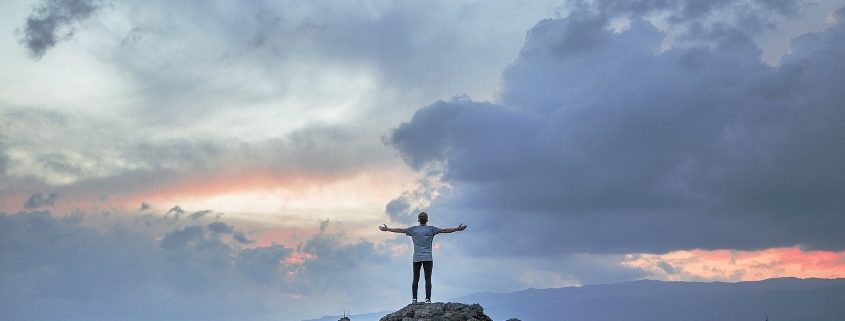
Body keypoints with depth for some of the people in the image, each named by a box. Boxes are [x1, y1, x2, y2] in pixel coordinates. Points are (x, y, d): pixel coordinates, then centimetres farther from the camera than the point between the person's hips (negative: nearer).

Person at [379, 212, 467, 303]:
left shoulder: (413, 229, 7)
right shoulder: (431, 229, 3)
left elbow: (400, 230, 12)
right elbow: (444, 230, 2)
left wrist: (387, 229, 22)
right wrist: (458, 229, 7)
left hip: (416, 259, 2)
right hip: (428, 258, -1)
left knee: (415, 279, 4)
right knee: (428, 279, -2)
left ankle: (414, 299, 2)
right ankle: (428, 299, -7)